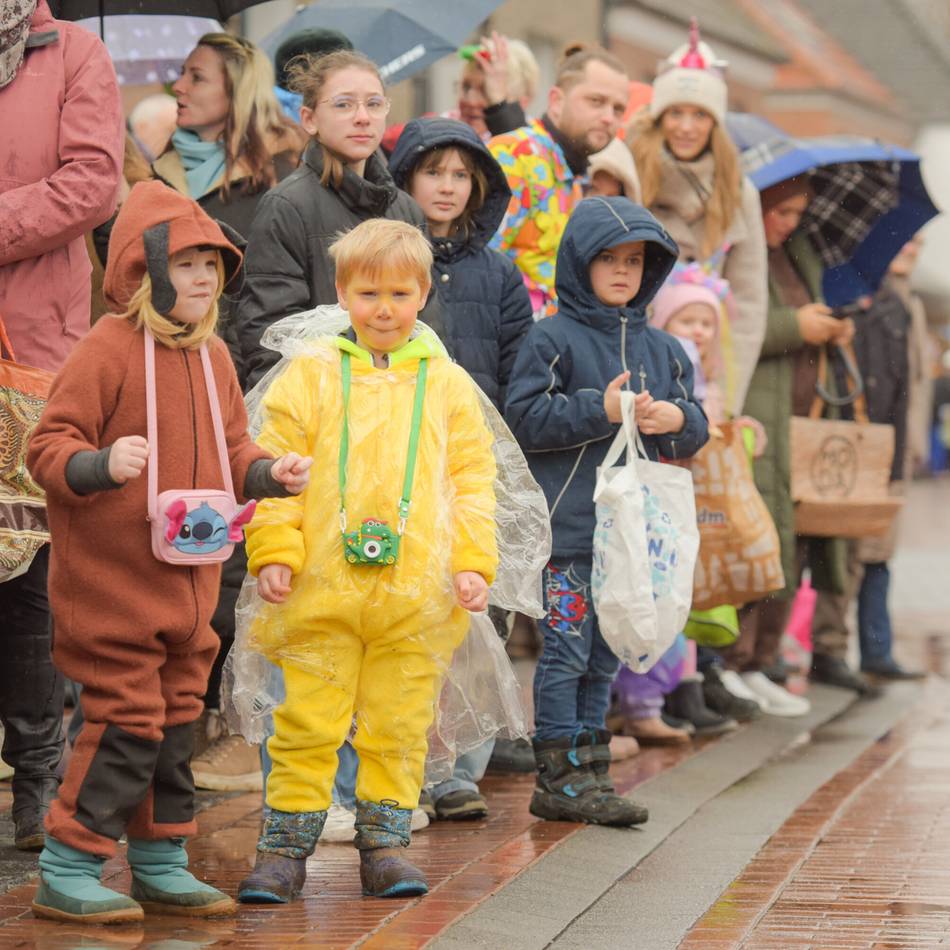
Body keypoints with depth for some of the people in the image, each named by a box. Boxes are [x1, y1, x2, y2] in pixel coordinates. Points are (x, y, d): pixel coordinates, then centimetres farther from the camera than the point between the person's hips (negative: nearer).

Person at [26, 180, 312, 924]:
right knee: (127, 725, -9)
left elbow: (230, 453, 20)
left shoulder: (213, 356, 11)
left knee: (175, 726, 14)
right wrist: (102, 464, -33)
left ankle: (161, 866, 25)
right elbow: (48, 447, -15)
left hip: (188, 583, 8)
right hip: (111, 583, -8)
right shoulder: (108, 349, -13)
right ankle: (67, 875, 1)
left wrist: (271, 473, 2)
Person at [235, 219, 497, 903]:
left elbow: (472, 479, 11)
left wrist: (473, 562, 1)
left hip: (418, 590, 1)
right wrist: (273, 551, -6)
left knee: (399, 726, 7)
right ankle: (286, 845, 9)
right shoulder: (311, 376, 5)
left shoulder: (448, 384, 10)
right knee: (308, 721, 1)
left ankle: (384, 841, 18)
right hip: (321, 589, -1)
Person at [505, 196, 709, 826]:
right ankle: (561, 777, -1)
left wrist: (677, 419, -7)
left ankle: (586, 770, 19)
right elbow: (523, 418, -11)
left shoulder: (662, 348, 15)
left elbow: (695, 430, 15)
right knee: (567, 648, -6)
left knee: (606, 655, 11)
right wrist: (599, 409, -17)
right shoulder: (553, 340, -3)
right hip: (568, 524, -6)